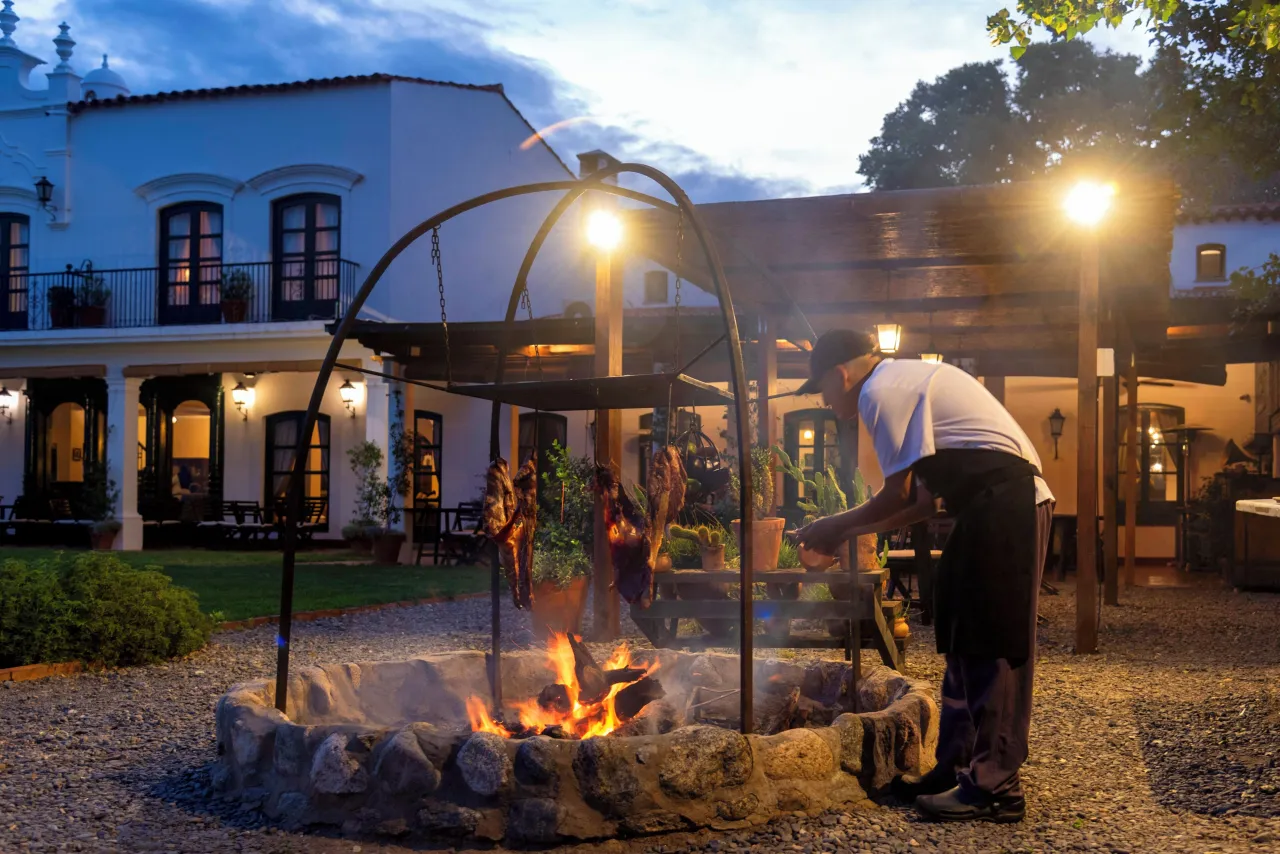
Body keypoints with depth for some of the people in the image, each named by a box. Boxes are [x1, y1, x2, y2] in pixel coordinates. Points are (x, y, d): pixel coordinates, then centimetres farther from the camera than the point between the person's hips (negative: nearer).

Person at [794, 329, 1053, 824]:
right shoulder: (905, 383, 22)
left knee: (990, 645, -7)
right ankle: (957, 769, 23)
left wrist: (837, 526, 3)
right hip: (996, 506, 11)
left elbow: (901, 495, -11)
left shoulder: (881, 391, -9)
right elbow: (925, 499, 19)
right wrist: (848, 531, 18)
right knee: (964, 641, 14)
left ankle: (993, 786, -1)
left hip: (1005, 504, -11)